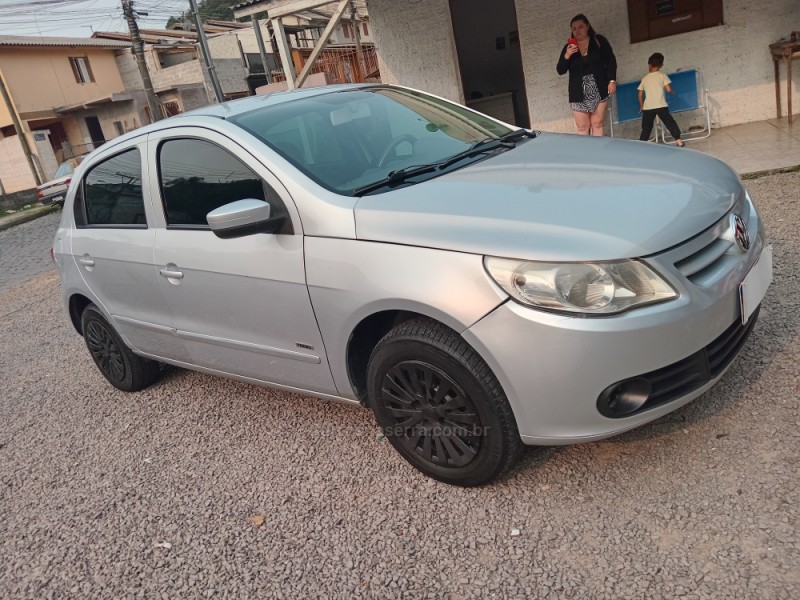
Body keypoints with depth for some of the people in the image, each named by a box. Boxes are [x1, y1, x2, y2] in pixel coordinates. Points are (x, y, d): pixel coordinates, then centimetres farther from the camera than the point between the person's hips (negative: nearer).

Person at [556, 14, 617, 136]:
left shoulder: (599, 40, 4)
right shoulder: (569, 47, 8)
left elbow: (611, 61, 5)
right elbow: (560, 70, 3)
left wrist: (612, 80, -4)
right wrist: (567, 56, -14)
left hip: (599, 90, -1)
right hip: (579, 93, 1)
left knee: (597, 124, 3)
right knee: (582, 128, 0)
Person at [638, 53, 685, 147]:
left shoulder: (644, 78, 12)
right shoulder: (662, 75, 5)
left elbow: (640, 94, 13)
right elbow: (668, 89, -2)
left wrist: (641, 106, 25)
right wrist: (673, 91, 20)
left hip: (647, 107, 2)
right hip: (661, 105, -2)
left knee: (646, 128, 7)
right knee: (670, 123, 6)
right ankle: (678, 140, 3)